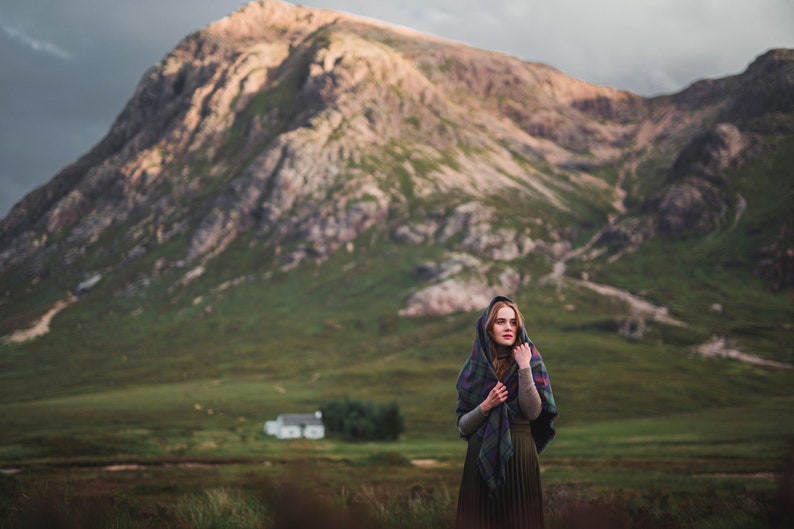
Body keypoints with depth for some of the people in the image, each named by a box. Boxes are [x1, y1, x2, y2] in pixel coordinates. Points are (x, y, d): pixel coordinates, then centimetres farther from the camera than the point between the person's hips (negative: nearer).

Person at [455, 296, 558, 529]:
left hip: (519, 455, -1)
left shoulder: (530, 360, 2)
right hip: (481, 456, 1)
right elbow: (462, 426, 3)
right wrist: (486, 406, -13)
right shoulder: (473, 367, 5)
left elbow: (533, 412, -12)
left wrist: (524, 368, -16)